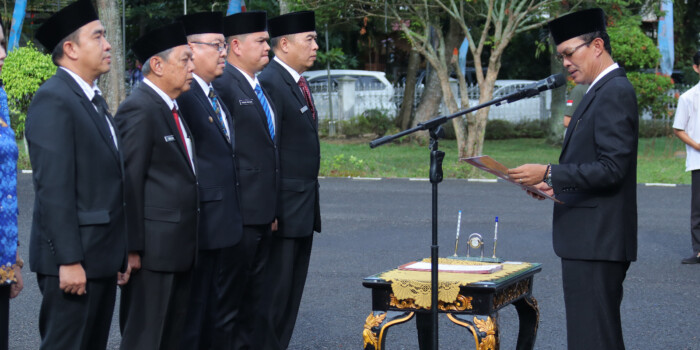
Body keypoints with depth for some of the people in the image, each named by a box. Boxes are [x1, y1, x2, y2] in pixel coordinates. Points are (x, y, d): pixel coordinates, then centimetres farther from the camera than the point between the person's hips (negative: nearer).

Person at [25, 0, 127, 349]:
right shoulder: (53, 100, -14)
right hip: (73, 260, -9)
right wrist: (69, 261, -22)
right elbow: (54, 187, -20)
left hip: (102, 256, 9)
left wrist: (120, 252, 17)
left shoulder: (93, 99, 15)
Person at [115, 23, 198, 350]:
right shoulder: (139, 108, -14)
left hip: (179, 246, 10)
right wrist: (132, 247, -18)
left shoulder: (171, 107, 16)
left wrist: (190, 240, 16)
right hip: (153, 248, -10)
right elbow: (130, 182, -17)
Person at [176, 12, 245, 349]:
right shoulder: (181, 95, -16)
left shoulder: (219, 96, 15)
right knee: (193, 313, 1)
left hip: (228, 226, 9)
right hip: (199, 223, -9)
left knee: (224, 315, 17)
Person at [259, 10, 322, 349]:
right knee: (275, 289, -4)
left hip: (304, 207, 10)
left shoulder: (298, 83, 16)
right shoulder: (270, 83, -15)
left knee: (291, 293, 13)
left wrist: (311, 203, 18)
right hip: (284, 209, -10)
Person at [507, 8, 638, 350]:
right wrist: (556, 184, 10)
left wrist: (549, 173, -21)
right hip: (592, 239, 11)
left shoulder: (615, 93, -15)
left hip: (596, 241, -11)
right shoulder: (603, 91, 18)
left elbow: (611, 168, -22)